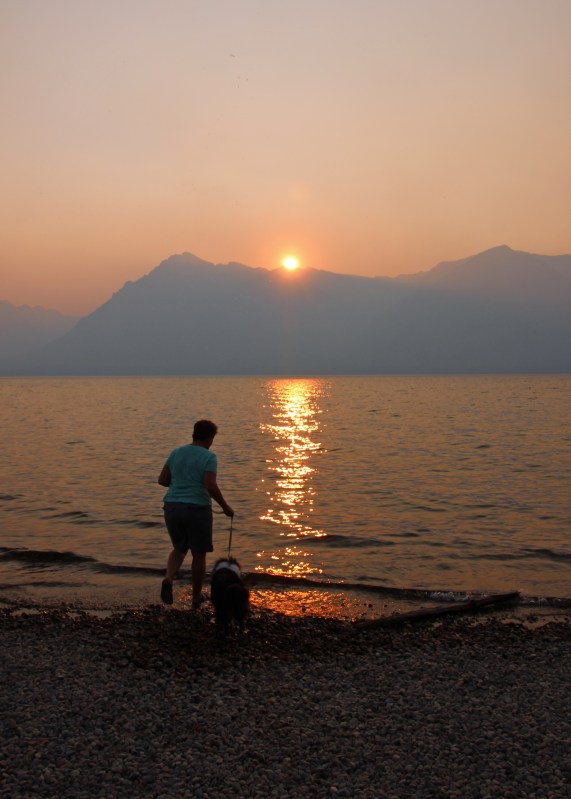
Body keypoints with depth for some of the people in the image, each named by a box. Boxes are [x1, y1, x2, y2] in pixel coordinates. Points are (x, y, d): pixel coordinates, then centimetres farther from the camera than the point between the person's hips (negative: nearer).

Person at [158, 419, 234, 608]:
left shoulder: (176, 452, 8)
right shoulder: (209, 457, -9)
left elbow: (162, 480, 10)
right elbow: (211, 486, -19)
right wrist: (225, 507, -7)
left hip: (172, 506, 5)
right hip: (197, 509, -5)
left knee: (179, 548, 20)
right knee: (199, 554, 12)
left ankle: (168, 579, -7)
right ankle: (196, 597, 20)